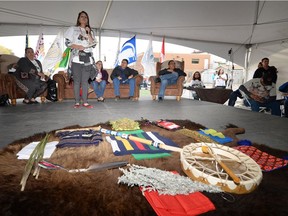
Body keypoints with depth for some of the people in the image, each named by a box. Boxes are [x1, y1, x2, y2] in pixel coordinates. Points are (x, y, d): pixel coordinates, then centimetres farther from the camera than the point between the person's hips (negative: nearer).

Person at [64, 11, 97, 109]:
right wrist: (78, 47, -11)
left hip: (87, 58, 3)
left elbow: (93, 45, 9)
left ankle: (85, 102, 2)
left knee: (85, 81, 0)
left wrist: (88, 34, -1)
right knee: (77, 81, -4)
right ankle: (77, 102, 0)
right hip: (77, 58, -2)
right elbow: (67, 42, 3)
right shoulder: (73, 29, 12)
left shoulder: (90, 31, 21)